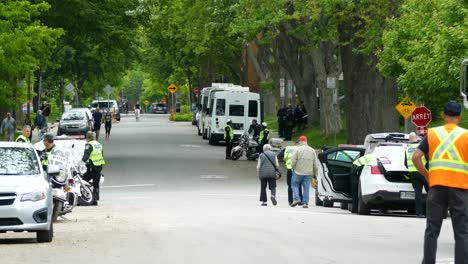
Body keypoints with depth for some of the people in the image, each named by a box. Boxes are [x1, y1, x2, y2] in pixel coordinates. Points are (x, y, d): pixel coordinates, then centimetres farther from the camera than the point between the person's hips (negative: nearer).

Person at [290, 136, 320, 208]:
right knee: (306, 188, 6)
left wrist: (293, 168, 9)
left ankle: (296, 199, -7)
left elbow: (293, 161, -9)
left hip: (298, 172, -3)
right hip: (308, 173, 3)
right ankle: (305, 203, 3)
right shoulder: (312, 151, 8)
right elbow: (316, 164, 9)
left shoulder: (298, 149, -5)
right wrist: (315, 174, 16)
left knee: (295, 185, 9)